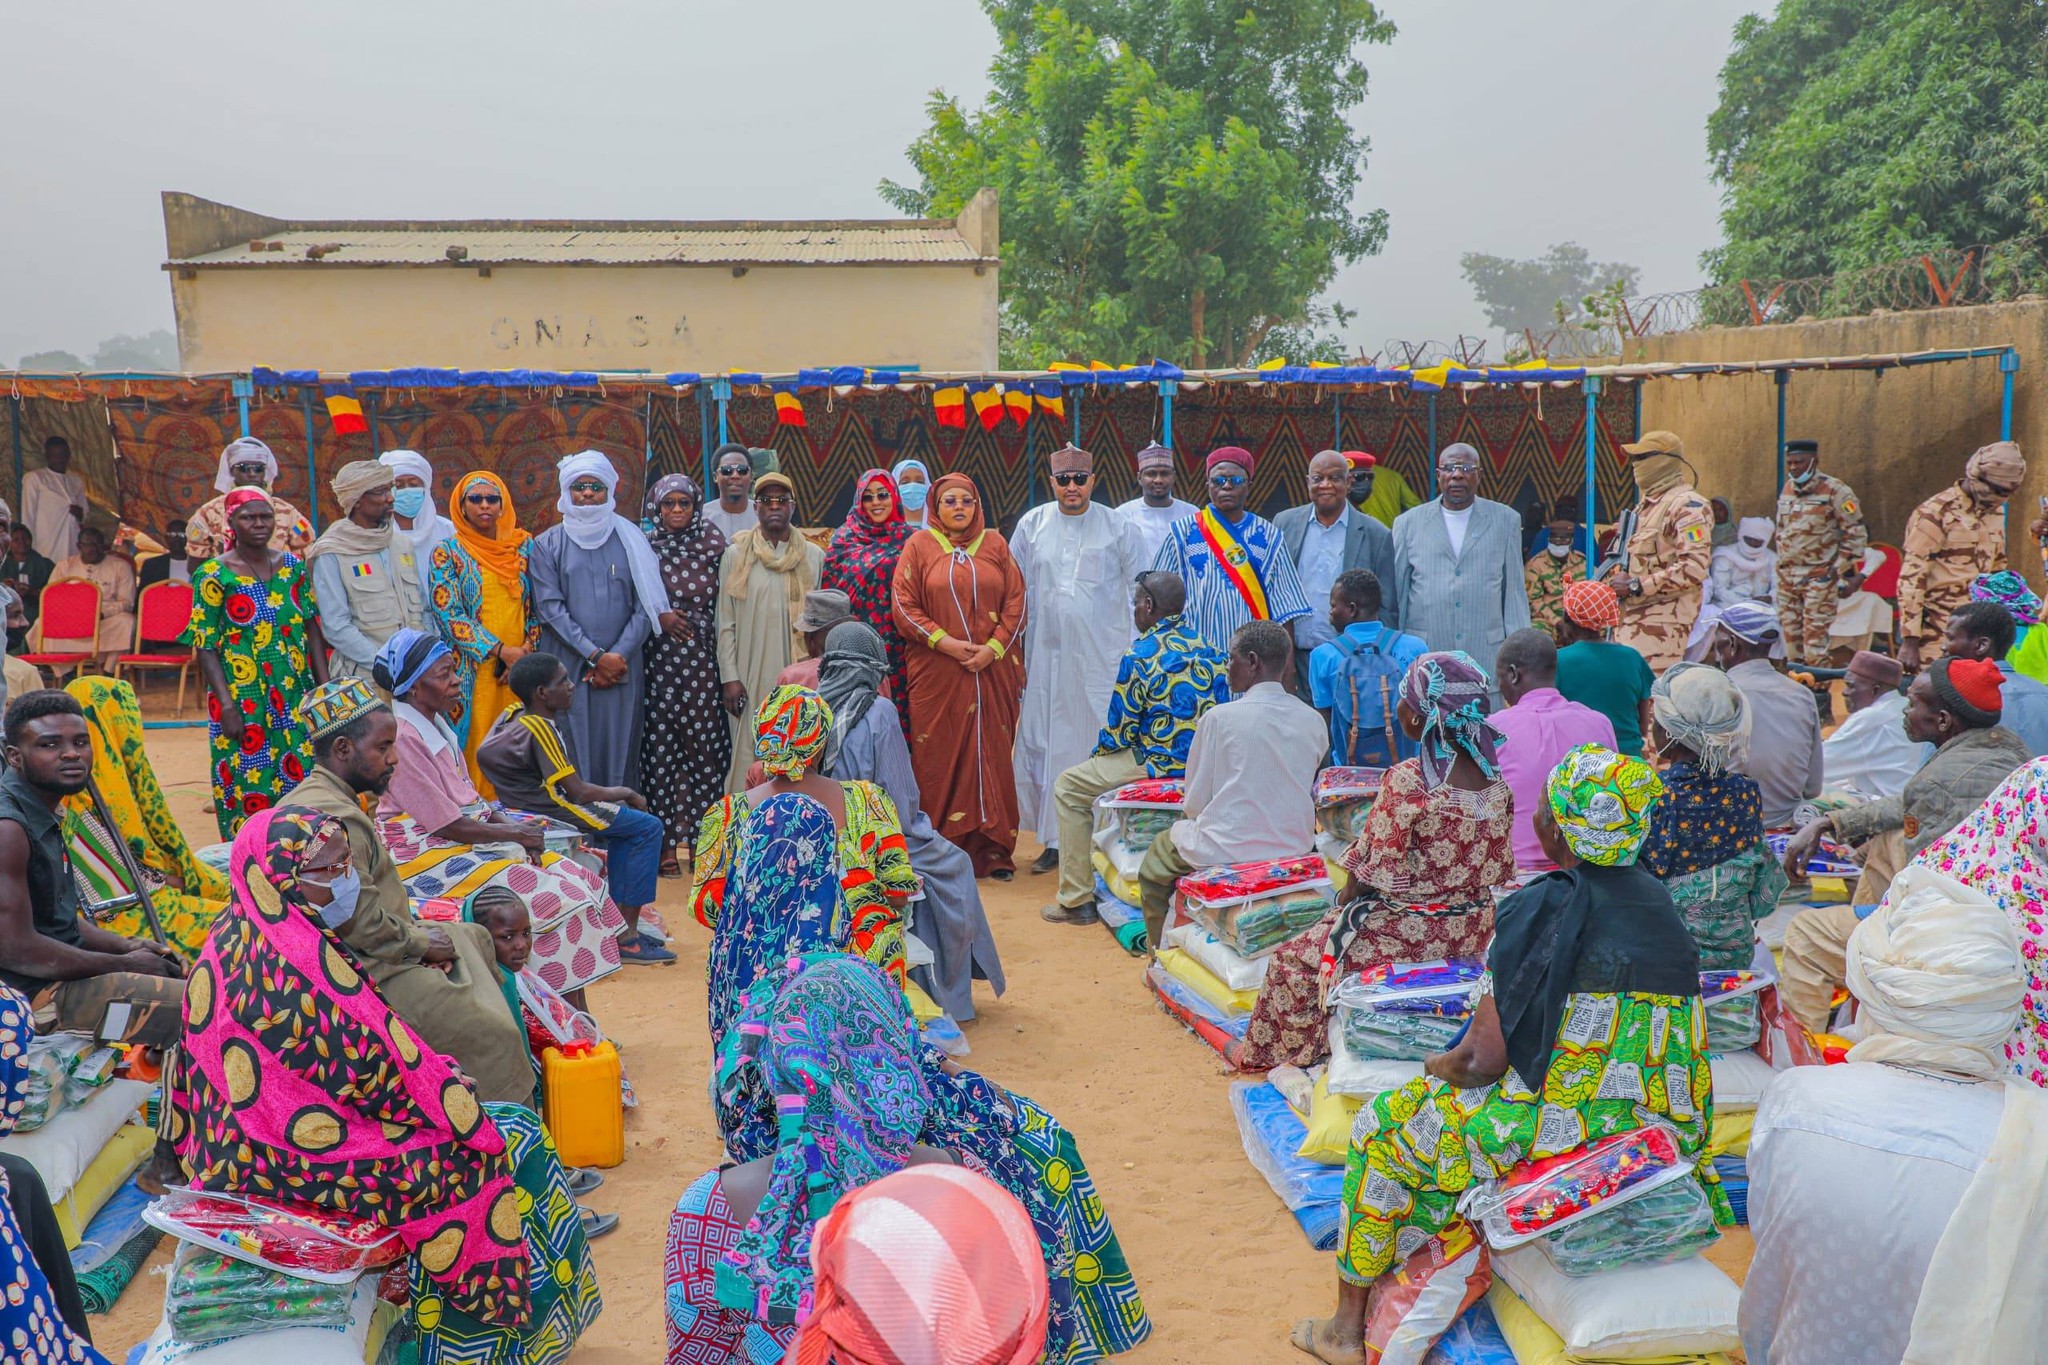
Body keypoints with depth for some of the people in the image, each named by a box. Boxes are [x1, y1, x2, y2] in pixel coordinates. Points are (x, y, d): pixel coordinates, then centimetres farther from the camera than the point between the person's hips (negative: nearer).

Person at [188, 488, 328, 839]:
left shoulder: (292, 566, 8)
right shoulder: (213, 575, -5)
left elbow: (312, 628, 11)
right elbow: (205, 646, -7)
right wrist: (227, 707, -14)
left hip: (296, 696, 4)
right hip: (243, 702, -4)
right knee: (249, 792, 0)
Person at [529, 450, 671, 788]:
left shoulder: (631, 540, 9)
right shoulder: (547, 545, 6)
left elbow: (646, 606, 4)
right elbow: (550, 608, -2)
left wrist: (619, 655, -8)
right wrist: (596, 655, -10)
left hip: (621, 669, 1)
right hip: (566, 669, -1)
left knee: (617, 756, 1)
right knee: (571, 758, -2)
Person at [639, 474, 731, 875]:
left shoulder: (712, 543, 7)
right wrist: (659, 616, -9)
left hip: (702, 660, 0)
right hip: (658, 658, 0)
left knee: (705, 747, -1)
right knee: (660, 747, -1)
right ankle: (666, 844, 5)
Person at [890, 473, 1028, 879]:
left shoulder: (995, 544, 11)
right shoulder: (919, 545, 6)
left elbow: (1016, 602, 6)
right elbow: (904, 605, 0)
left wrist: (993, 648, -8)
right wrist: (944, 641, -11)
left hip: (991, 670, 1)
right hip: (936, 672, -1)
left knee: (991, 753, 1)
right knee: (938, 757, -1)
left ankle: (993, 850, 6)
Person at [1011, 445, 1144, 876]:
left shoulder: (1115, 526, 4)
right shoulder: (1032, 525, 7)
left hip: (1101, 654, -1)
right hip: (1046, 653, 2)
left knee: (1101, 743, -2)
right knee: (1045, 742, 0)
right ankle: (1053, 839, 8)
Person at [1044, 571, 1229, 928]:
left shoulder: (1139, 655, -13)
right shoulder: (1208, 650, 7)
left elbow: (1120, 731, -9)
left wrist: (1097, 753, 13)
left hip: (1160, 764, -8)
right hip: (1208, 763, 8)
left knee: (1068, 787, 12)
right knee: (1103, 769, 34)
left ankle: (1077, 900, 11)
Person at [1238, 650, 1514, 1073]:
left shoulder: (1405, 780, -24)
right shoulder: (1496, 782, -4)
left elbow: (1376, 875, -19)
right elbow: (1499, 870, 4)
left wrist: (1345, 897, 2)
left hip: (1408, 933, -8)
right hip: (1474, 932, 8)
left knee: (1291, 959, 14)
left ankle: (1298, 1057, 30)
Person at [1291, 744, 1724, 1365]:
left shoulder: (1545, 906, -17)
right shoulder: (1655, 896, 5)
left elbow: (1482, 1060, -18)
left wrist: (1436, 1065, 5)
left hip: (1567, 1122, -7)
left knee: (1383, 1125, 17)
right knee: (1445, 1107, 32)